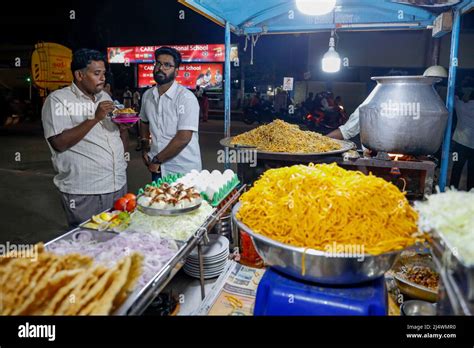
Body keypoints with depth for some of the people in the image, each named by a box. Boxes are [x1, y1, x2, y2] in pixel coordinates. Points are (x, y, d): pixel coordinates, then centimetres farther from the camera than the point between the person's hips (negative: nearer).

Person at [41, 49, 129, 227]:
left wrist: (123, 127, -3)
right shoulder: (57, 100, -6)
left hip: (119, 184, 6)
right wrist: (95, 118, -21)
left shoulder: (105, 97, 13)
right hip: (84, 192, -6)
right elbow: (59, 143, -16)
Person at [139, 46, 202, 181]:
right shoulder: (147, 95, 4)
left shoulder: (186, 97, -15)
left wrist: (157, 160, -13)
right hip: (157, 169, 5)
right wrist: (145, 148, 8)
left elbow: (183, 138, -21)